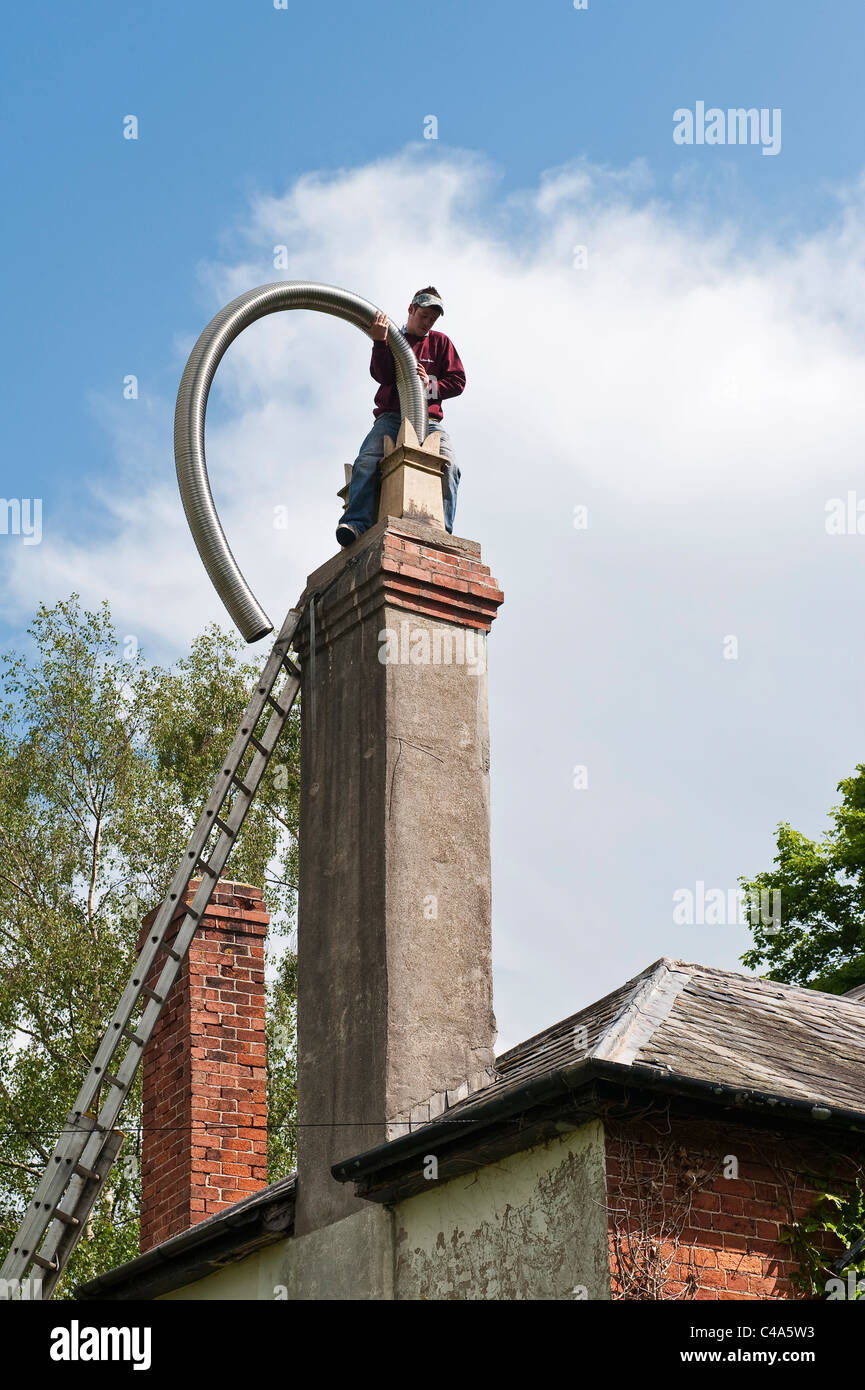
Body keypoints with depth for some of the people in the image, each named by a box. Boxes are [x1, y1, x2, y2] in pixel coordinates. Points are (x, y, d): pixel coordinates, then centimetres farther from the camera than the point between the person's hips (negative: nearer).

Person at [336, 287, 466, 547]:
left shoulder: (440, 342, 20)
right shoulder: (392, 338, 15)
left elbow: (458, 382, 13)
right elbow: (382, 376, -3)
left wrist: (430, 385, -6)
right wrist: (380, 341, -17)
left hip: (429, 419, 1)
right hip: (392, 416, -1)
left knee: (448, 466, -26)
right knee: (367, 459, -28)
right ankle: (357, 522, -40)